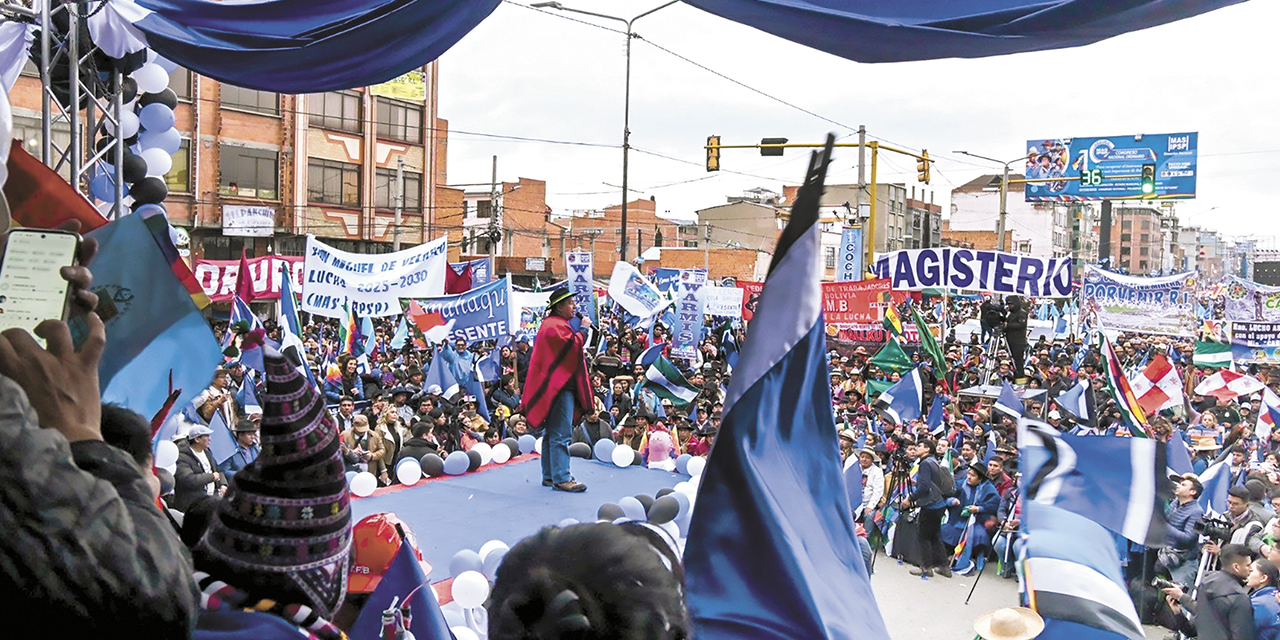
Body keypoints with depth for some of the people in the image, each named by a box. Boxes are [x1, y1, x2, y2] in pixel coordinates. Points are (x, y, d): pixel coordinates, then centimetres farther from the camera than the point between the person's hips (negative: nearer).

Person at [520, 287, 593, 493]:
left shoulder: (553, 324, 22)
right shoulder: (555, 326, -12)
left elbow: (570, 349, 28)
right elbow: (573, 345, -23)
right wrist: (584, 328, -10)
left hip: (555, 386, 11)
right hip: (560, 386, -11)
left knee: (552, 433, 13)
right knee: (561, 434, -11)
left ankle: (549, 476, 18)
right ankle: (561, 479, -10)